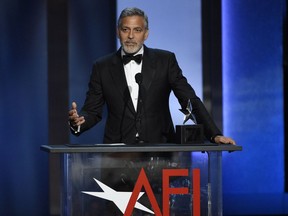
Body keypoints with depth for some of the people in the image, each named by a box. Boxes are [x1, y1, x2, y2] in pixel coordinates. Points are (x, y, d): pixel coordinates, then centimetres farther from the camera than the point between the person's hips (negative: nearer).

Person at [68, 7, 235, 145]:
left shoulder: (165, 60, 6)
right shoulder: (103, 68, 9)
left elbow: (191, 100, 3)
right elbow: (93, 111, 9)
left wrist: (215, 135, -7)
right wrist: (78, 120, -15)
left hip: (159, 146, 0)